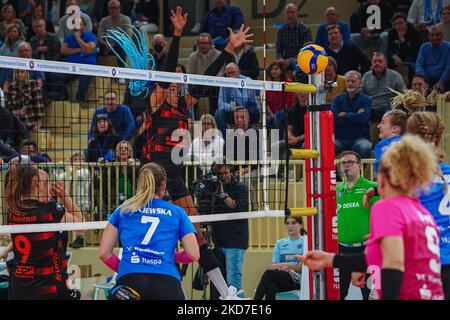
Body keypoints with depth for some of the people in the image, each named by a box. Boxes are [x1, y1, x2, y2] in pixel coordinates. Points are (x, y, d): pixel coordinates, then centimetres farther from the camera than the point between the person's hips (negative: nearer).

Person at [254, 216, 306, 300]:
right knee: (272, 286, -36)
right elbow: (272, 265, 13)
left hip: (298, 281, -3)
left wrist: (288, 266, -14)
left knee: (269, 273, -32)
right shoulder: (280, 243, 21)